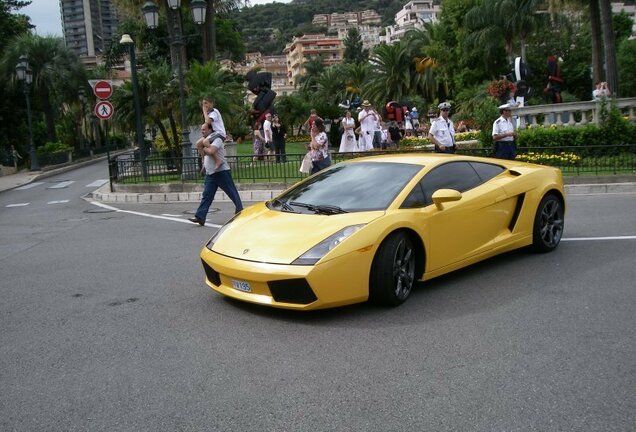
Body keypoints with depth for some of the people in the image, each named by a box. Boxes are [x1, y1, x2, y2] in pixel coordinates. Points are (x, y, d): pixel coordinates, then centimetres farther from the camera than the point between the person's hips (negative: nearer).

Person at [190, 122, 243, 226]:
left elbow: (211, 151, -24)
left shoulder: (217, 139, -9)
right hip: (210, 173, 8)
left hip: (221, 172, -8)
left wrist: (203, 148, -7)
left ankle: (240, 212, 6)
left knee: (232, 193, -1)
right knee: (206, 195, 1)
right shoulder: (206, 140, 19)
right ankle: (200, 217, -3)